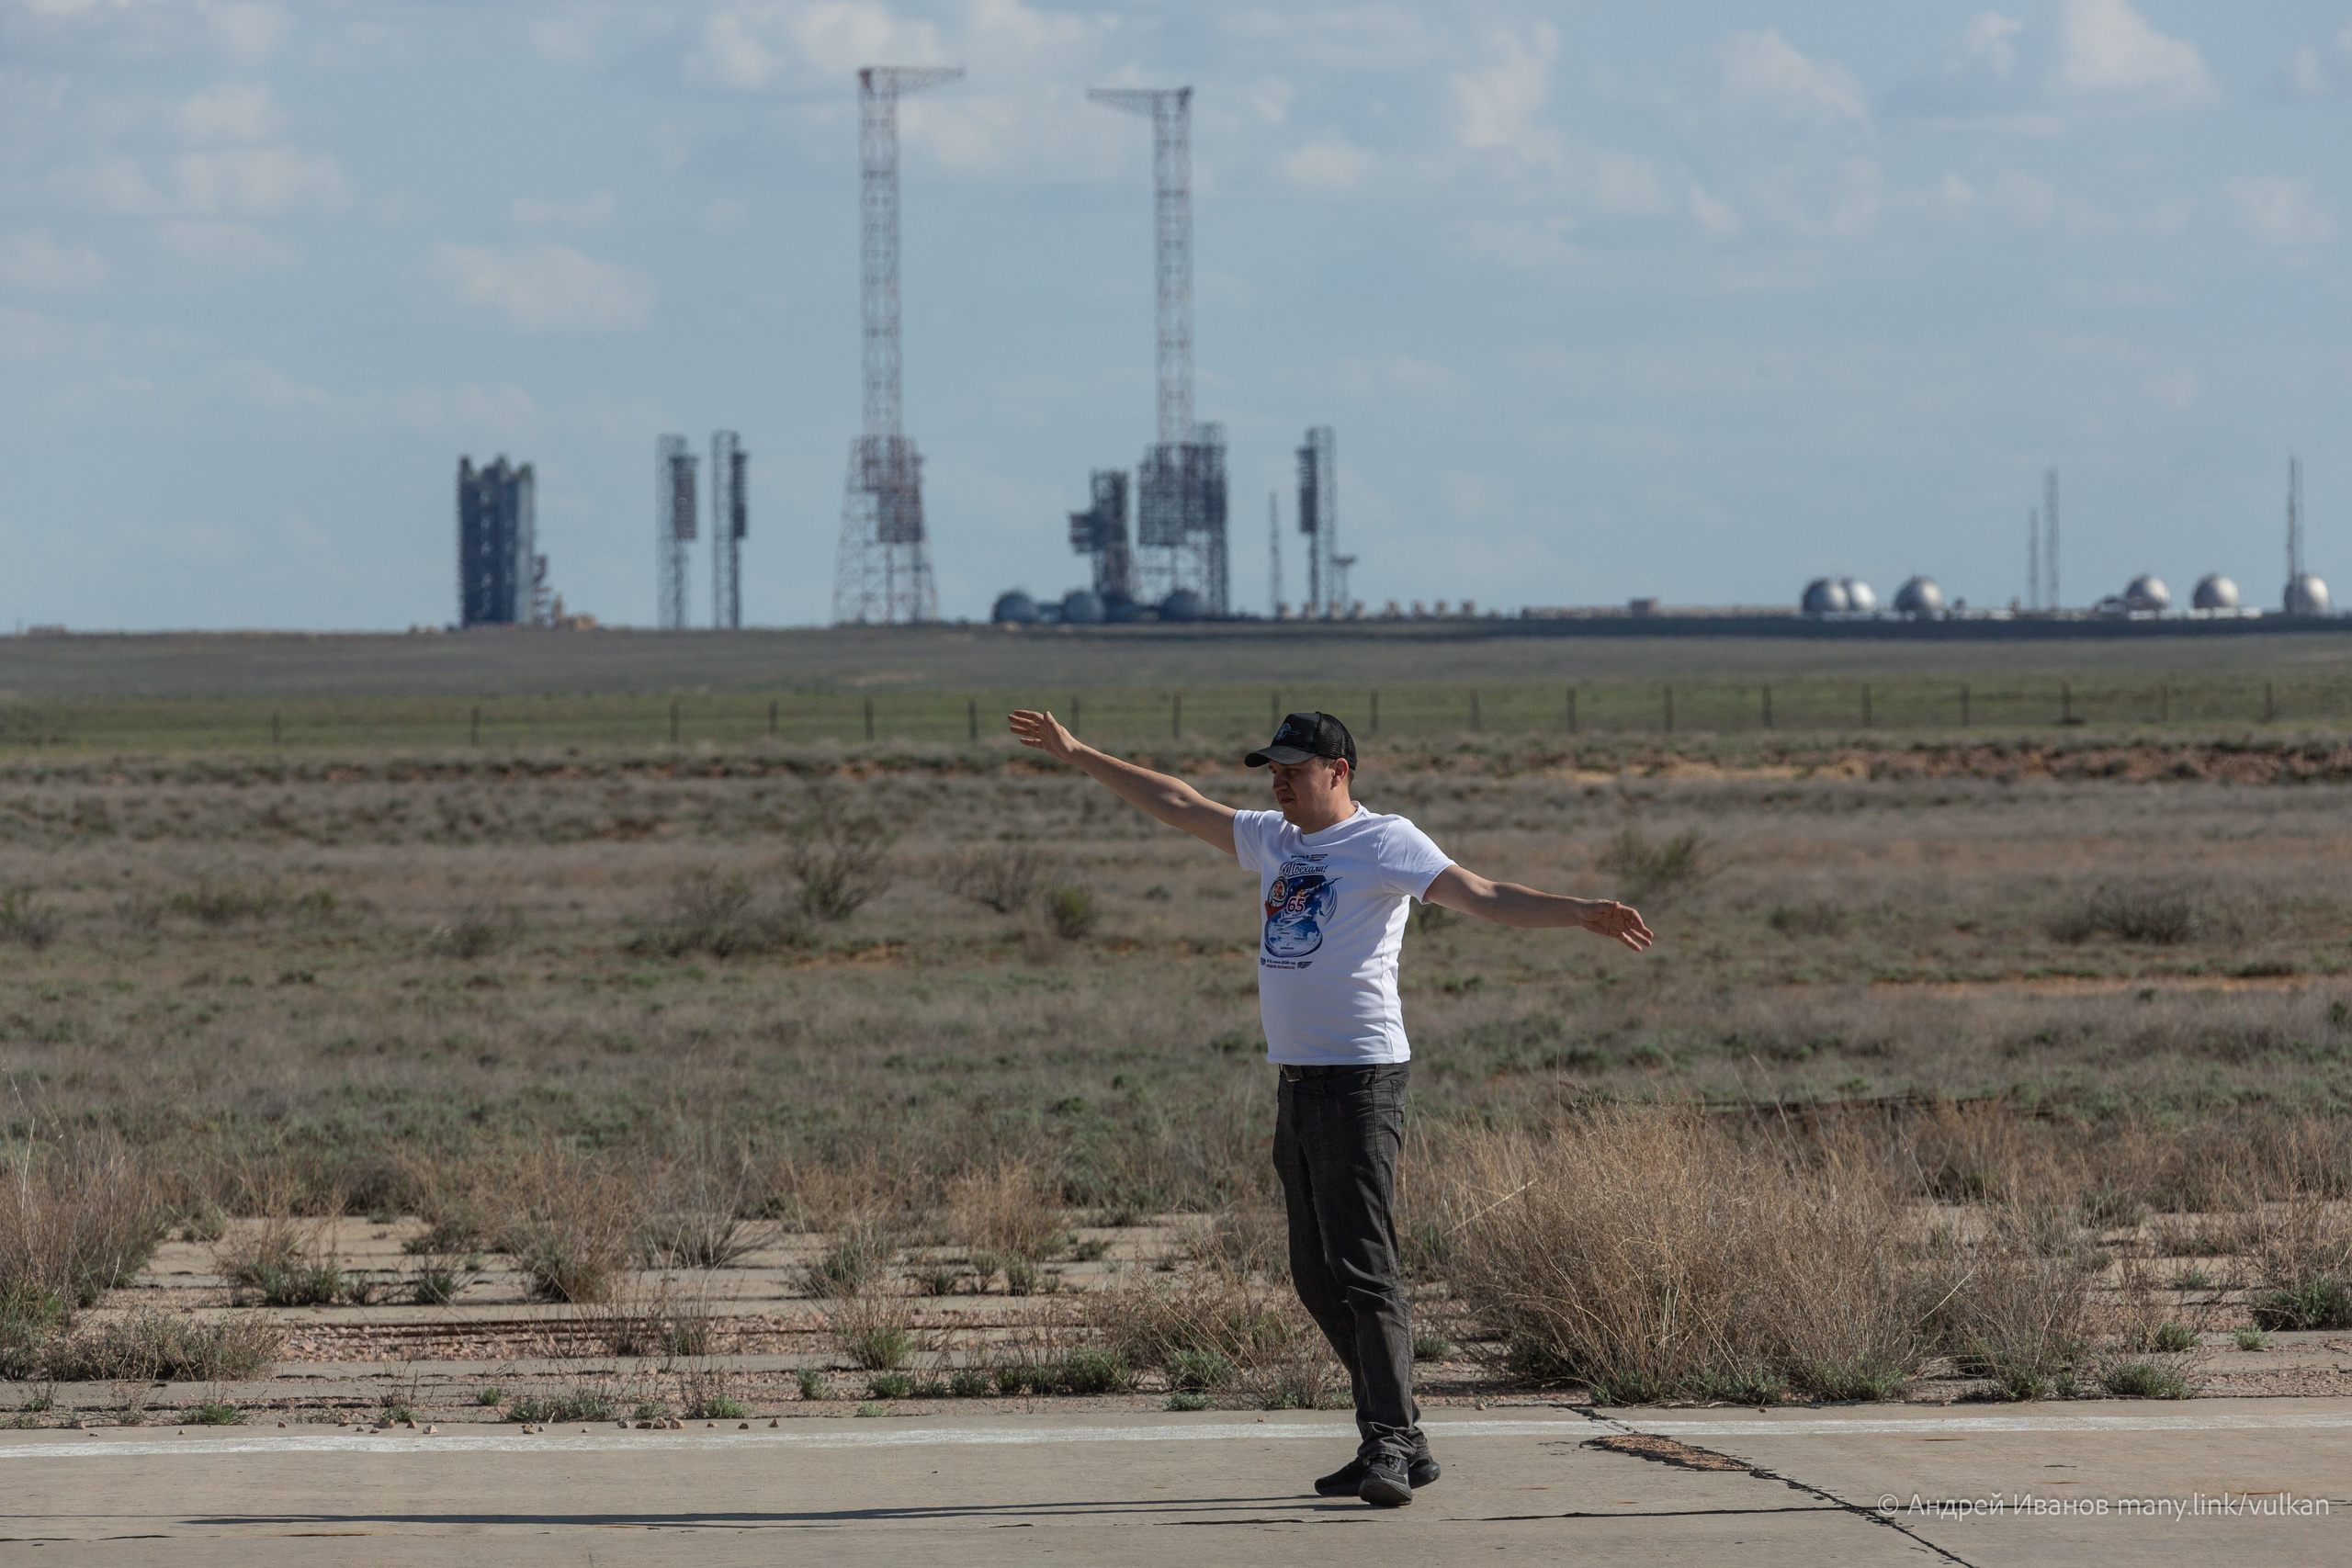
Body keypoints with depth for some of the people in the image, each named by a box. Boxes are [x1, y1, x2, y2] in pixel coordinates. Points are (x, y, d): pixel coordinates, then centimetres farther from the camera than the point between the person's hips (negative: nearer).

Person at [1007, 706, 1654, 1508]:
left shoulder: (1384, 842, -7)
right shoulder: (1272, 839, 15)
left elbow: (1479, 895, -17)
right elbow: (1177, 803, 26)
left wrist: (1580, 913, -31)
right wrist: (1077, 755, 31)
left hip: (1360, 1080, -8)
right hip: (1295, 1080, 8)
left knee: (1363, 1268, -14)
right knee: (1318, 1276, 8)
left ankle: (1388, 1446, -15)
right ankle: (1402, 1443, 14)